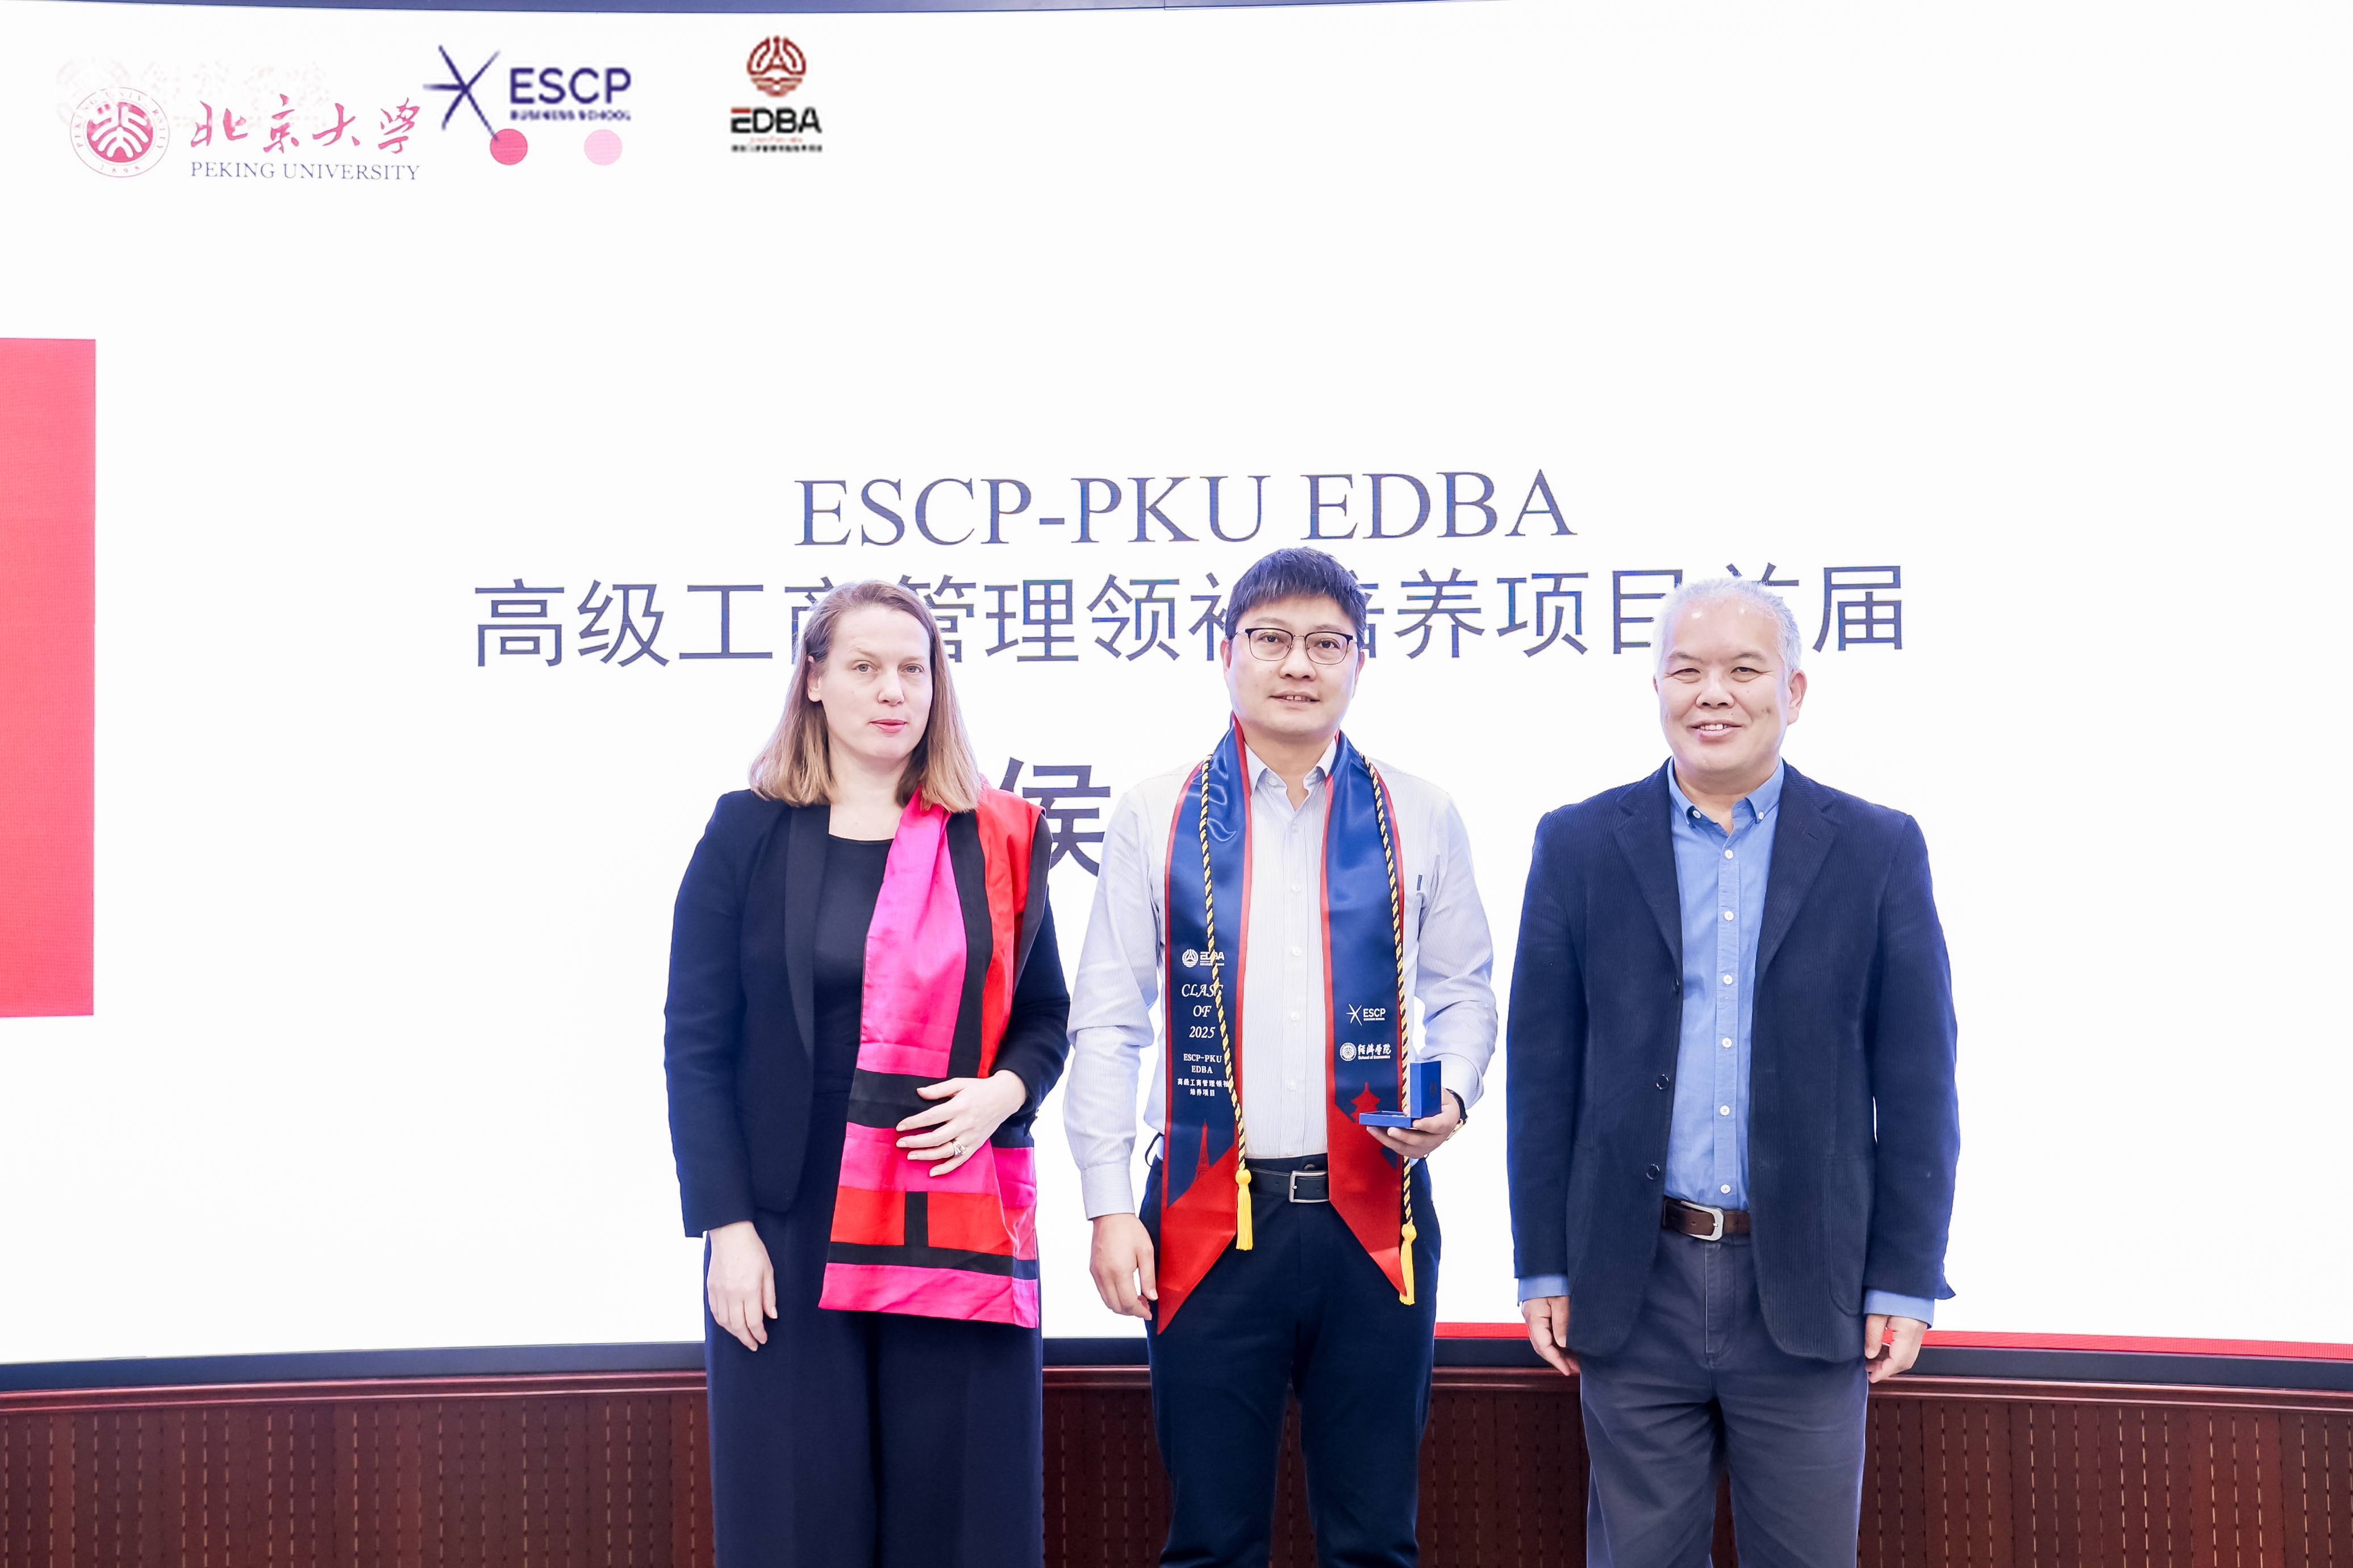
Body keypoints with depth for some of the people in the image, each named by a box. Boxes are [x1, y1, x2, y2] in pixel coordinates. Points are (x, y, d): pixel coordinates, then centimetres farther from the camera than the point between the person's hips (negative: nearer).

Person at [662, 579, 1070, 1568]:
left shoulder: (999, 838, 7)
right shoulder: (748, 834, 2)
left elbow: (1043, 1014, 14)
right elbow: (696, 1047, 0)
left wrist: (1004, 1090, -8)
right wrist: (725, 1227, -8)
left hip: (961, 1227, 2)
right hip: (791, 1227, -1)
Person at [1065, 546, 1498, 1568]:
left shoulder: (1418, 820, 6)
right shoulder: (1156, 818, 3)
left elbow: (1463, 990, 13)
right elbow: (1106, 1022, 2)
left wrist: (1451, 1093, -8)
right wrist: (1109, 1207, -4)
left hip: (1372, 1215, 1)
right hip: (1211, 1216, -1)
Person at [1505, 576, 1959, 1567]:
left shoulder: (1878, 851, 2)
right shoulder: (1580, 846, 3)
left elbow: (1916, 1087, 2)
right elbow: (1542, 1076, 3)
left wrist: (1905, 1281, -2)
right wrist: (1544, 1267, 1)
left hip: (1810, 1289, 0)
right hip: (1635, 1285, 1)